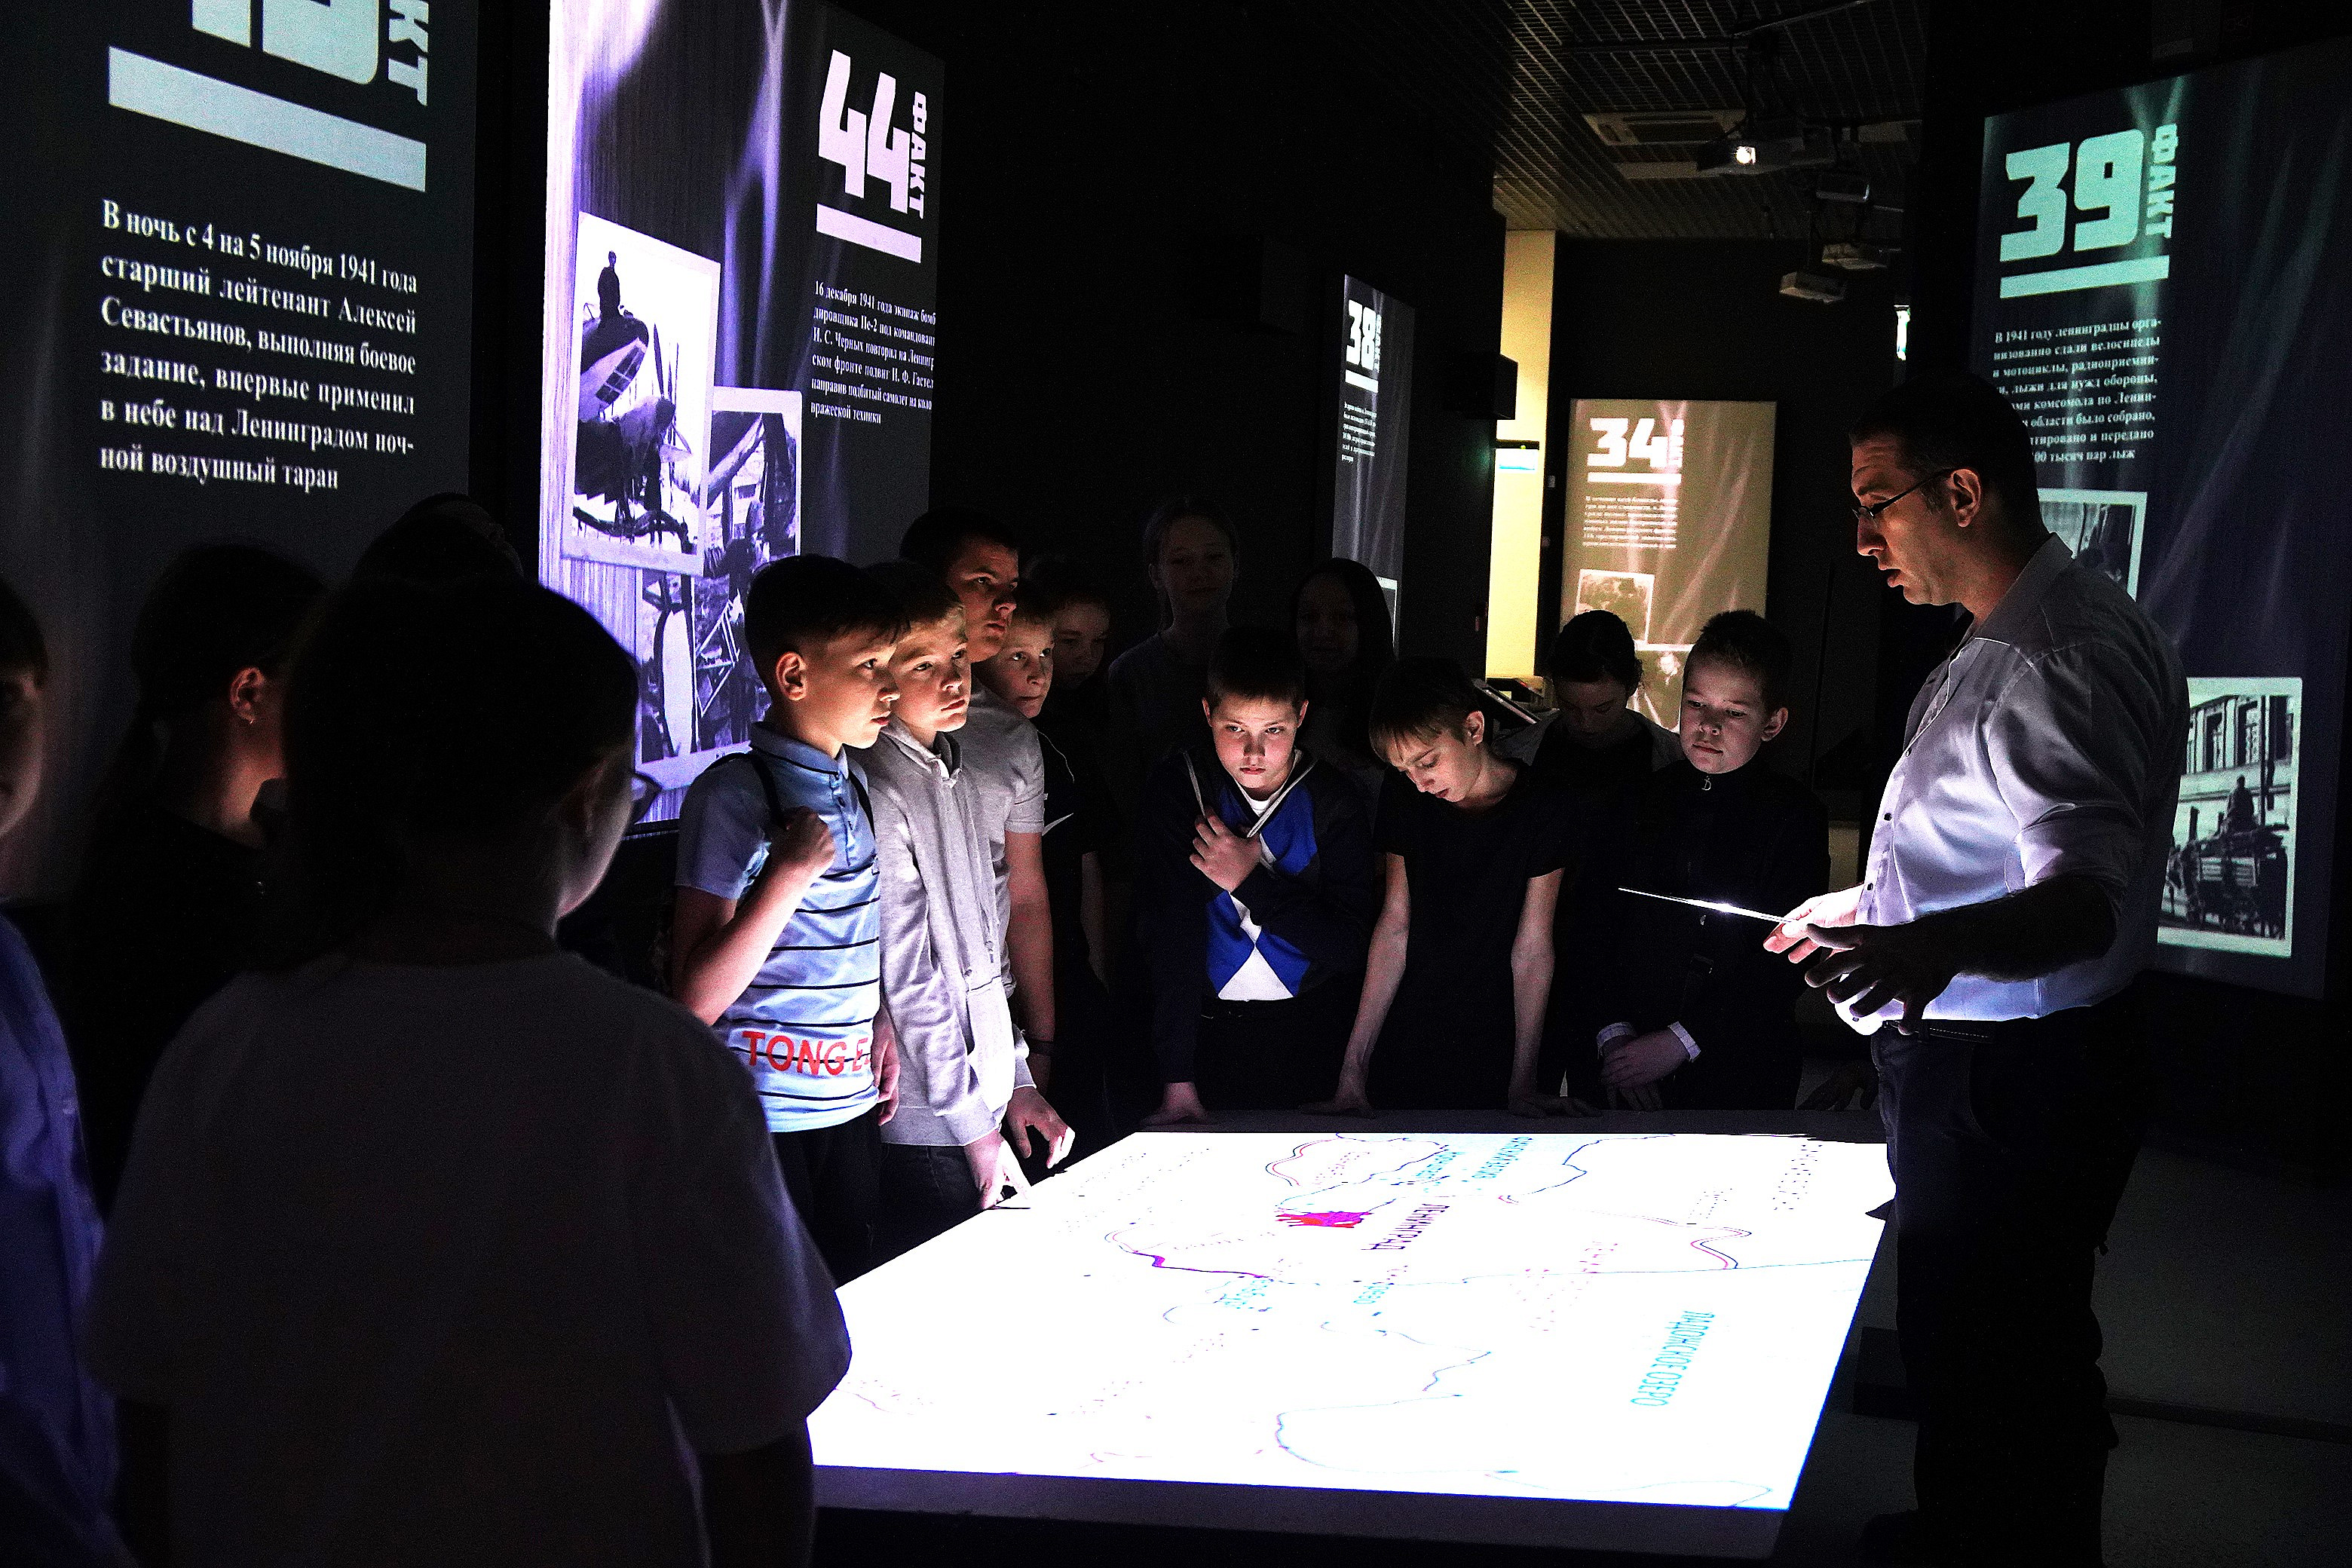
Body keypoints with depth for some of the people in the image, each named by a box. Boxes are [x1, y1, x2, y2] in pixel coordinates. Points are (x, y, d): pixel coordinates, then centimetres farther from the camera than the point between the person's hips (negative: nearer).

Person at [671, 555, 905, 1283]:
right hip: (763, 1120, -7)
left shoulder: (852, 785, 10)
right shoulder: (733, 794, -14)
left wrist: (879, 1023, 9)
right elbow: (696, 998, -19)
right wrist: (789, 873, -26)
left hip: (853, 1106, 7)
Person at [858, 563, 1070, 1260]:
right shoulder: (876, 791, -16)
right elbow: (906, 978, -17)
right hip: (925, 1127, -8)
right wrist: (978, 1127, -12)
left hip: (980, 1104, 8)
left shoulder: (952, 775, 13)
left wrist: (1015, 1082, 15)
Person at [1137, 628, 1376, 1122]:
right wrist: (1178, 1080, -23)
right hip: (1207, 1025, -1)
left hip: (1310, 1029, 1)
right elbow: (1169, 933, -17)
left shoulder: (1331, 797, -6)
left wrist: (1251, 881, -19)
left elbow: (1350, 945, -10)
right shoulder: (1177, 785, -9)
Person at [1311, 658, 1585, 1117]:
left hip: (1494, 1059, -2)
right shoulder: (1403, 799, -1)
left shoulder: (1544, 808, -10)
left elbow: (1532, 949, -10)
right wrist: (1352, 1070, -7)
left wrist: (1522, 1083, -14)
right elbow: (1395, 926, -2)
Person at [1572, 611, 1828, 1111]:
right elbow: (1594, 929, 2)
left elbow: (1785, 959, -11)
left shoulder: (1796, 817, -4)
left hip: (1744, 1078, -2)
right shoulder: (1640, 803, 7)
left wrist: (1678, 1043, -17)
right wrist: (1612, 1034, -12)